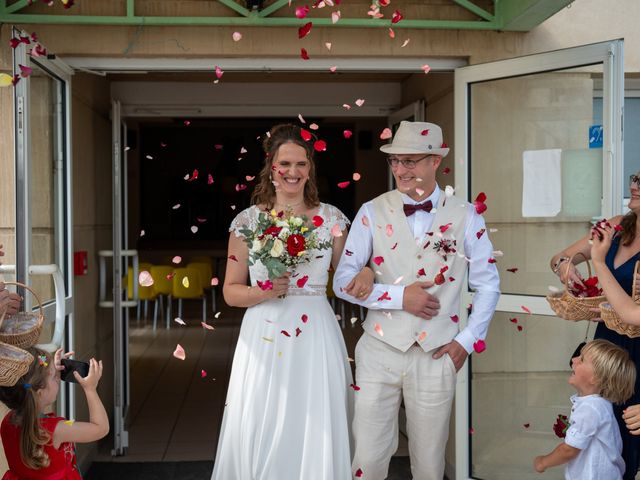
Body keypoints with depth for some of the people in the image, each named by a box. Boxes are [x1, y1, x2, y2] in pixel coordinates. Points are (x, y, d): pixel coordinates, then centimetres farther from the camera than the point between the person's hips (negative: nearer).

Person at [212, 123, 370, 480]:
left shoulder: (332, 219, 4)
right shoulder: (248, 220, 2)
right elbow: (231, 291, 5)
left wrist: (364, 274, -12)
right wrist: (265, 292, -14)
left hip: (316, 338, 1)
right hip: (264, 339, 0)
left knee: (317, 436, 4)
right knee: (261, 437, 4)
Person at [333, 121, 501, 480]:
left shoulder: (465, 216, -1)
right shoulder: (372, 212, -2)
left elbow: (488, 284, 6)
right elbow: (343, 281, -3)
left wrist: (467, 341, 0)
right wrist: (399, 296, -14)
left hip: (437, 355, 1)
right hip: (380, 351, 0)